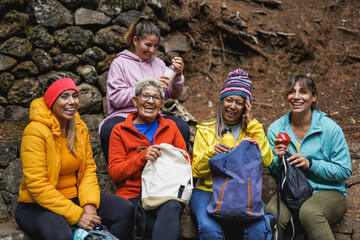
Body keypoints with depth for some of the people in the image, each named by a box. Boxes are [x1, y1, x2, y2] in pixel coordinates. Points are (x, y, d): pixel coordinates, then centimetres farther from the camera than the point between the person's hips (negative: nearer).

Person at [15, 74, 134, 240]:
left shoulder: (80, 127, 5)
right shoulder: (36, 131, -17)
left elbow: (89, 168, 4)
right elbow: (37, 185, -21)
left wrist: (89, 205, -14)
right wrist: (76, 215, -23)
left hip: (75, 198, 7)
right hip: (38, 206, -6)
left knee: (125, 209, -11)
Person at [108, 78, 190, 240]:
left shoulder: (170, 127, 18)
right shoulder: (120, 130, 11)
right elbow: (114, 172, 3)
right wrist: (142, 157, -13)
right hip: (133, 195, -2)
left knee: (172, 207, -36)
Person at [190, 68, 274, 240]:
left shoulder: (251, 130, 13)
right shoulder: (205, 130, 10)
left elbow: (266, 161, -5)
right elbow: (196, 171, 4)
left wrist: (253, 124, -4)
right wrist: (211, 153, -16)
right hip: (207, 191, 0)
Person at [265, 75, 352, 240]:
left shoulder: (330, 128, -6)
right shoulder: (275, 129, 3)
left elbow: (344, 171, -5)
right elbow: (275, 174, 9)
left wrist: (310, 164, -18)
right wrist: (279, 160, -15)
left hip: (328, 192, -2)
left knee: (309, 212, -36)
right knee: (272, 214, -31)